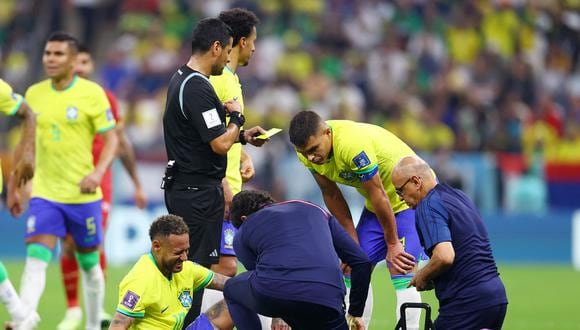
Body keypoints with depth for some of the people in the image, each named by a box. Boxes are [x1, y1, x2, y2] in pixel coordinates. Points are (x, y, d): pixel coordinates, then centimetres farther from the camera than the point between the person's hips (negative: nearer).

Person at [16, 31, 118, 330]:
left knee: (89, 263, 11)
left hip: (83, 194, -2)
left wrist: (98, 172, -21)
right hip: (44, 192, 2)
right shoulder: (34, 93, 5)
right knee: (36, 257, -14)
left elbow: (111, 139, -5)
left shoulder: (92, 93, -7)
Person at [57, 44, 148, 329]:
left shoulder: (105, 99, 6)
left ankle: (97, 307, 0)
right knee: (69, 246, -2)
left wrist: (137, 184, 16)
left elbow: (120, 143, 14)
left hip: (98, 182, 0)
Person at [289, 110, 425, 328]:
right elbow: (332, 195, 0)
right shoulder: (308, 152, -12)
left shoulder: (353, 145, -36)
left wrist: (392, 244, -17)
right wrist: (353, 243, 0)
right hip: (376, 203, 8)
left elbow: (379, 195, -27)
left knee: (401, 273, -17)